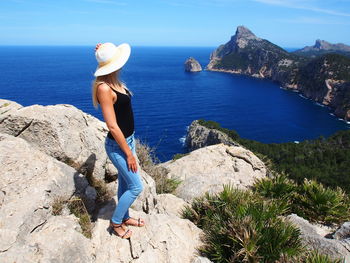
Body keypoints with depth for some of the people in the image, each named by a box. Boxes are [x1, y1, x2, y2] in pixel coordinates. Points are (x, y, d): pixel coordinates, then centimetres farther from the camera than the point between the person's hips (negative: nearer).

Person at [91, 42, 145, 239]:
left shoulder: (114, 82, 1)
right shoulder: (104, 88, -24)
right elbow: (112, 126, -24)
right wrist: (129, 153, -19)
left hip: (128, 139, 9)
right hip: (118, 145, -9)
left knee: (125, 183, 21)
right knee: (136, 187, 2)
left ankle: (124, 217, 41)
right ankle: (115, 223, 23)